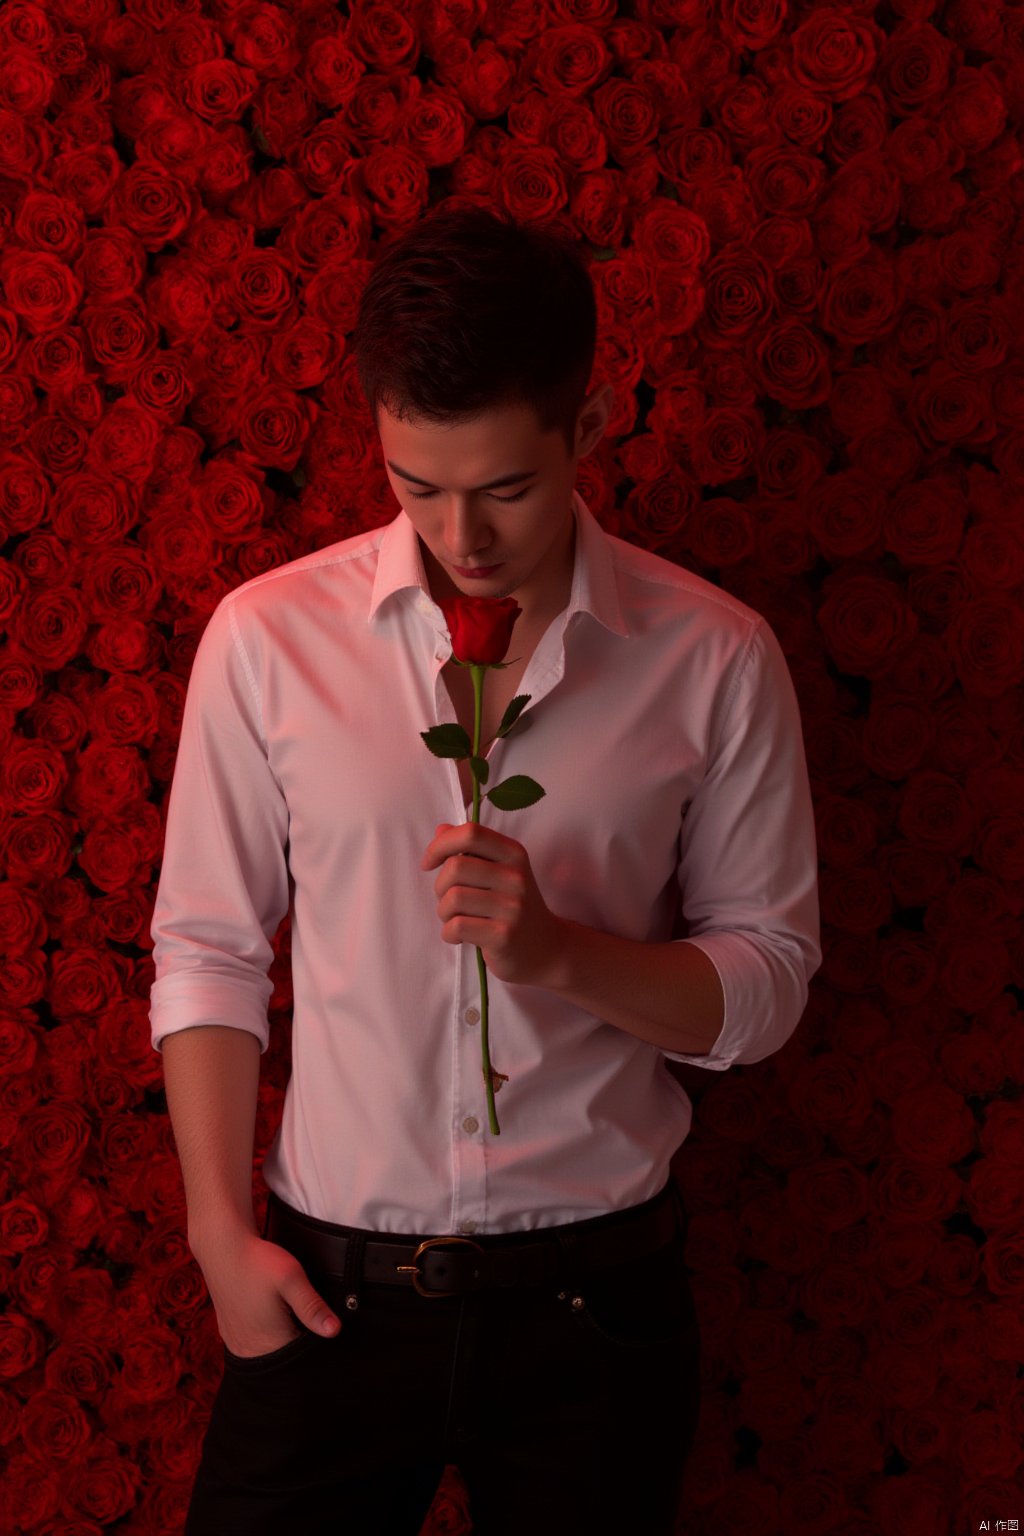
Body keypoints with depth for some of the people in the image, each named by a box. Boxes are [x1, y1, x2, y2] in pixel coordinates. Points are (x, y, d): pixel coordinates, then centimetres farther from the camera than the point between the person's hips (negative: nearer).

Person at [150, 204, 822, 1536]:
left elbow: (767, 985, -2)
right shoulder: (268, 637, -6)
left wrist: (558, 948, -19)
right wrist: (222, 1231, -3)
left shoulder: (715, 660, -7)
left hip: (594, 1293, 0)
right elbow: (205, 951, 1)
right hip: (329, 1286, 0)